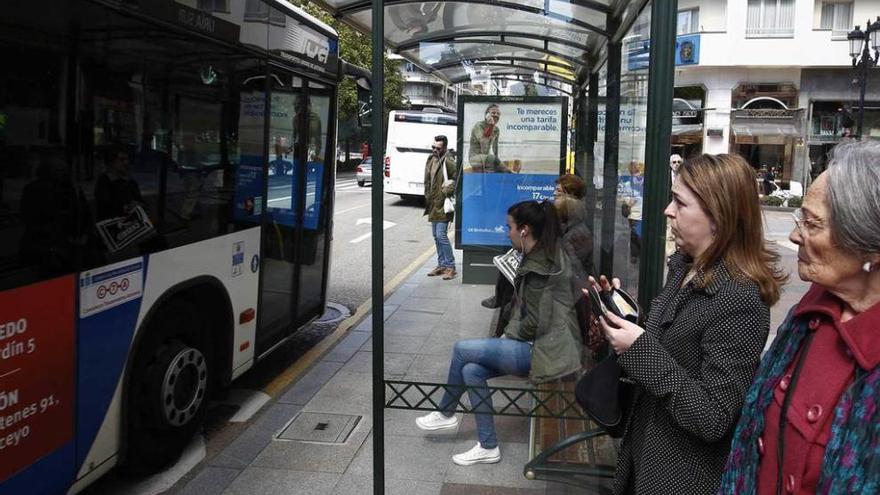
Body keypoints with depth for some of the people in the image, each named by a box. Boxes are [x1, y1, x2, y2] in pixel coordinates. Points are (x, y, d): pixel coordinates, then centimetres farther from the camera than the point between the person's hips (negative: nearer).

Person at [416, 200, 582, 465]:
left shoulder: (539, 267, -19)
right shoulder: (543, 255, 11)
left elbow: (535, 323, -19)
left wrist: (512, 335, -2)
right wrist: (510, 334, 8)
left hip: (544, 350, -9)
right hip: (537, 343, 9)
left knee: (462, 350, -8)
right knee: (471, 370, -1)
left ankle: (445, 413, 15)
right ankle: (488, 446, 8)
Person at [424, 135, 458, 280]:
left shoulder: (448, 161, -14)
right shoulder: (431, 159, 11)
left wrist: (447, 191, -17)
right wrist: (427, 199, 16)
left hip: (443, 204, -8)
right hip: (433, 204, 9)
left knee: (441, 235, -10)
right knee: (436, 235, 13)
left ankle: (450, 266, 1)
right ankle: (442, 264, 24)